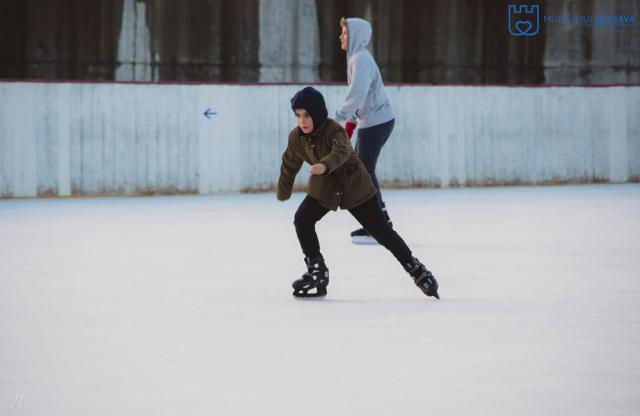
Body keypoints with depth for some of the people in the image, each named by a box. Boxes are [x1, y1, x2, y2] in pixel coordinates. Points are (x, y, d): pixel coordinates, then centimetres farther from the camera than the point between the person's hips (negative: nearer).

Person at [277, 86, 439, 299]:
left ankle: (415, 268, 17)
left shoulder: (334, 130, -28)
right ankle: (317, 270, -3)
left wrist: (325, 166, -69)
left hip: (355, 187, -5)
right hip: (323, 189, 5)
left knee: (382, 231, -1)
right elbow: (289, 165, 8)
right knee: (302, 219, -17)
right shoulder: (296, 137, -10)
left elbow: (341, 152, -49)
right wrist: (283, 192, 20)